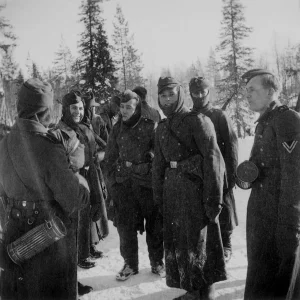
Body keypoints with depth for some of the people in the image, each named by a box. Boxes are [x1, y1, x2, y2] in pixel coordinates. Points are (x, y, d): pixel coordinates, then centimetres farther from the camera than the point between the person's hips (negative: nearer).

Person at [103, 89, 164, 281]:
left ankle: (157, 263, 25)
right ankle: (130, 264, 24)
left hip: (147, 183, -3)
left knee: (154, 226, 7)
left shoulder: (150, 127, -4)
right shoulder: (117, 129, 9)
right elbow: (110, 158, 15)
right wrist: (113, 179, 7)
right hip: (123, 184, 3)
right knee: (125, 226, 7)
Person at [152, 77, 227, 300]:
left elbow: (212, 159, -14)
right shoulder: (162, 128, 13)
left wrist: (214, 198, -19)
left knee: (199, 240, 1)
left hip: (195, 186, -7)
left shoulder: (197, 121, -8)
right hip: (172, 188, 7)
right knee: (177, 240, 12)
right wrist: (158, 195, 12)